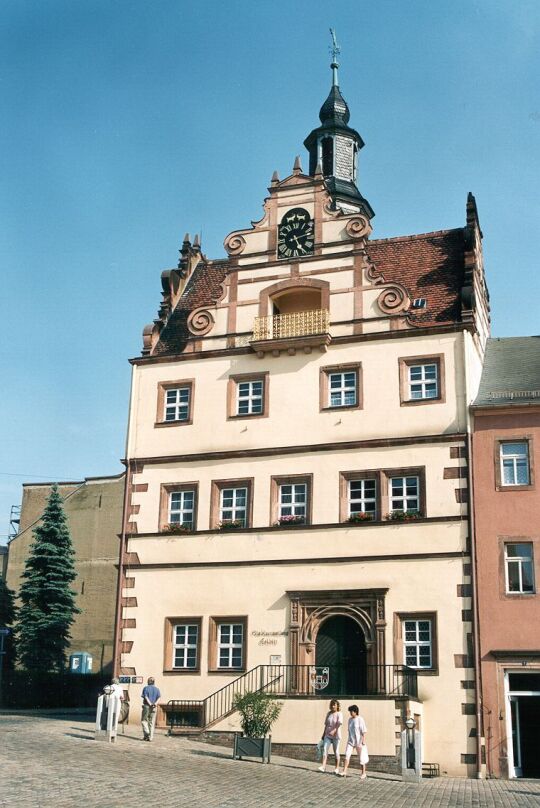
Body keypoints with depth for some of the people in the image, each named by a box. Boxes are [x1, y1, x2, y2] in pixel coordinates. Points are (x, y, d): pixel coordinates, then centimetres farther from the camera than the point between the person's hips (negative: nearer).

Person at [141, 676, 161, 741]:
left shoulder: (146, 688, 2)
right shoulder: (157, 689, 10)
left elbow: (145, 697, -12)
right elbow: (159, 697, -6)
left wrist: (150, 704, -19)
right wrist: (155, 703, -19)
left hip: (146, 706, -3)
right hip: (154, 708, 3)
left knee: (144, 720, 10)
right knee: (151, 722, 8)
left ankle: (146, 733, -8)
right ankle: (150, 737, 5)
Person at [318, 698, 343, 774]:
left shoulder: (339, 714, -7)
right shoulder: (329, 713, 9)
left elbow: (339, 723, -23)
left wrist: (334, 730, -35)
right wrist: (323, 734, 15)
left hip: (336, 735, -4)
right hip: (327, 735, 4)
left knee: (336, 751, 3)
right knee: (325, 749, -10)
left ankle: (337, 768, 12)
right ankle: (323, 766, -15)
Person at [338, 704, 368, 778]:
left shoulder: (360, 719, -12)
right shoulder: (350, 720, 8)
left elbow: (364, 731, -13)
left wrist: (363, 740, -17)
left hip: (359, 741, -6)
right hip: (350, 741, 6)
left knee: (361, 758, 3)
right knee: (347, 755, -7)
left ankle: (363, 773, 15)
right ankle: (344, 771, -8)